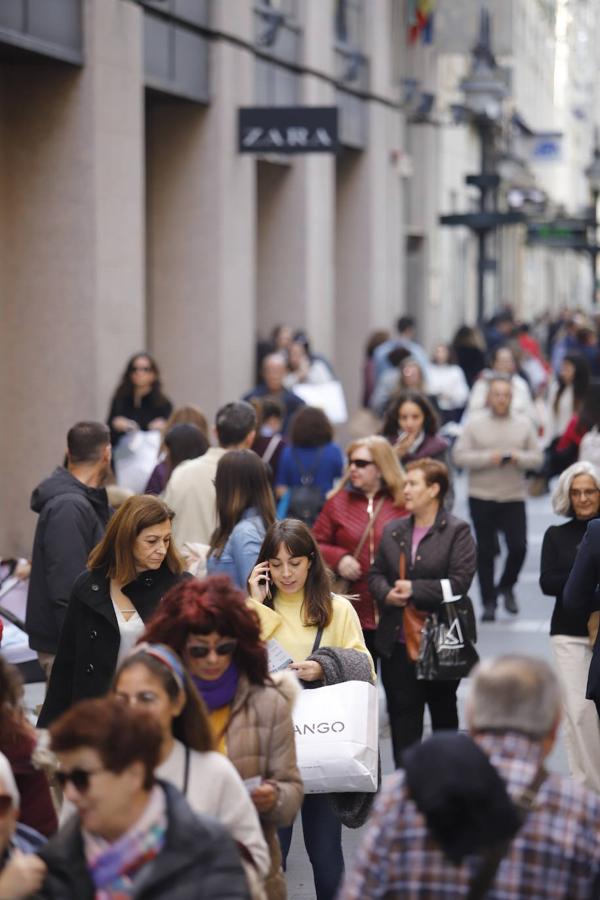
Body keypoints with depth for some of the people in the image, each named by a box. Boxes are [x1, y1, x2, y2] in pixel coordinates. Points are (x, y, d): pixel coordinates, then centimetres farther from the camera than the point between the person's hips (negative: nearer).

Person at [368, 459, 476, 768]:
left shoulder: (457, 531, -7)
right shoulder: (393, 531, 9)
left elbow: (460, 581, -16)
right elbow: (375, 574, 12)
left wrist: (414, 590, -17)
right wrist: (386, 593, -10)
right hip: (397, 642, 4)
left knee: (444, 713, 13)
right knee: (402, 716, 2)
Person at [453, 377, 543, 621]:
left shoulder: (524, 425, 7)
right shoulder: (474, 424, 0)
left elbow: (537, 457, 6)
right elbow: (459, 456, -5)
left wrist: (518, 458, -13)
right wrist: (488, 458, -17)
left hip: (514, 497, 1)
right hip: (481, 497, -1)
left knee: (518, 546, -8)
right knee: (485, 551, 3)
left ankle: (506, 586, 20)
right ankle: (488, 602, 13)